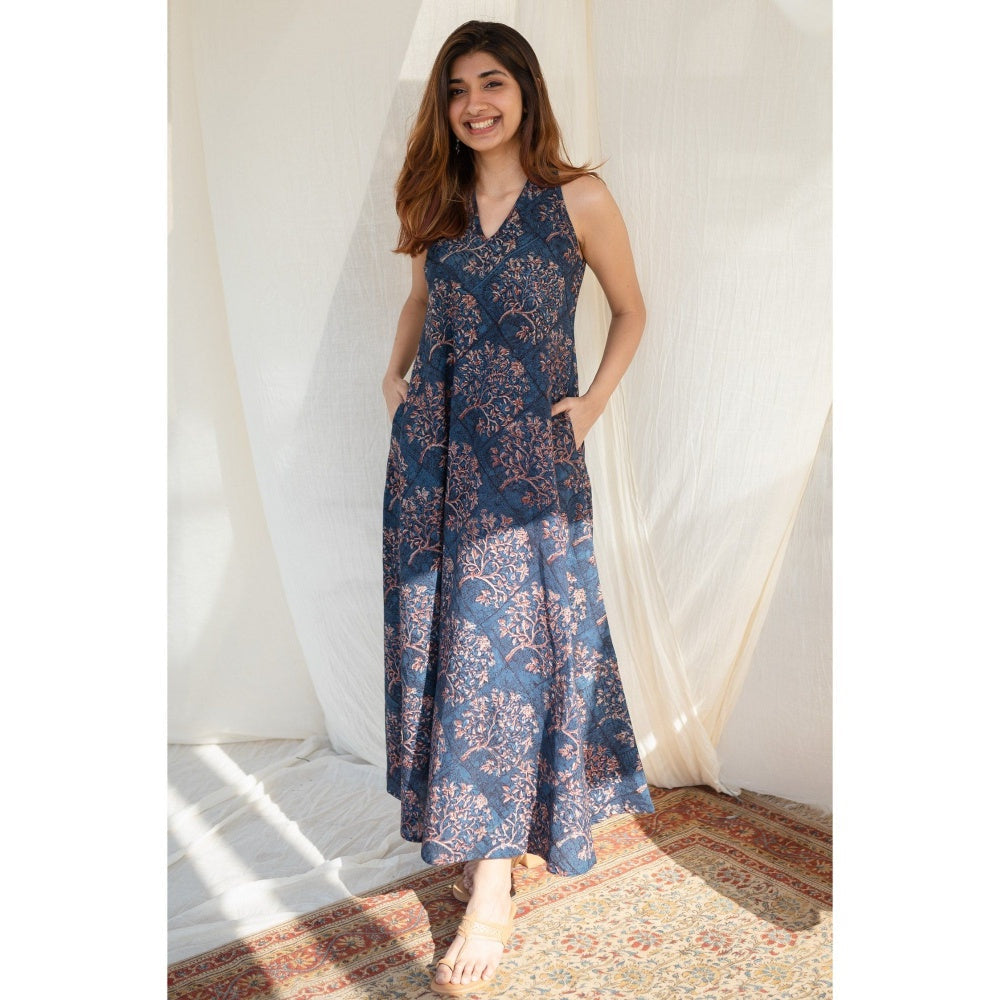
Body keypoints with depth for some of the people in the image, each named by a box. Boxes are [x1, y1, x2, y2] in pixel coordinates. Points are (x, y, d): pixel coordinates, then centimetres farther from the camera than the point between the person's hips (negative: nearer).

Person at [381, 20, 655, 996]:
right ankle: (483, 839, 25)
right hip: (432, 450, 5)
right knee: (442, 638, 6)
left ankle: (494, 888, 4)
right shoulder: (438, 203, 11)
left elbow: (631, 310, 10)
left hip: (529, 453, -4)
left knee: (512, 641, -5)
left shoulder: (579, 200, -1)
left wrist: (594, 402, -1)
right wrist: (395, 376, 10)